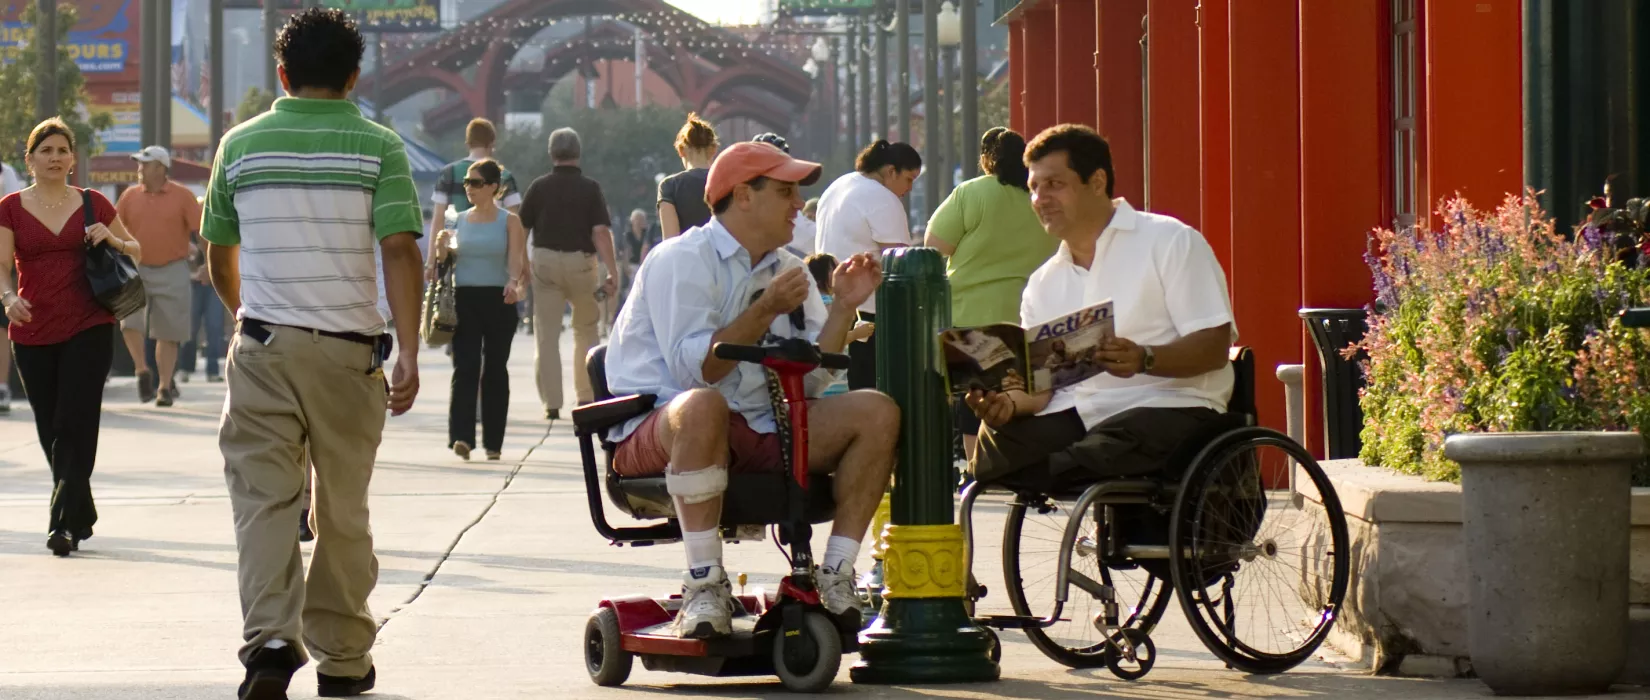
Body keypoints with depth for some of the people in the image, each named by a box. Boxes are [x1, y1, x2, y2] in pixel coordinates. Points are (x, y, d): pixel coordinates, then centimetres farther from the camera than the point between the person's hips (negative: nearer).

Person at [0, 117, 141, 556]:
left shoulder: (93, 205, 6)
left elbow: (136, 252, 15)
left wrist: (112, 240, -6)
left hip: (89, 330, -1)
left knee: (74, 427, -11)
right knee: (51, 432, 6)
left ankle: (64, 524, -12)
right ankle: (82, 516, 23)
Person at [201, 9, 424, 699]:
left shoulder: (241, 144, 5)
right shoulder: (378, 147, -1)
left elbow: (219, 260, 14)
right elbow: (400, 249, -12)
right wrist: (408, 352, -14)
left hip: (263, 345, 0)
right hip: (349, 347, 0)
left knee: (264, 496, -1)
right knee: (343, 506, 11)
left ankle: (270, 639, -20)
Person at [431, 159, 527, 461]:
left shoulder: (509, 221, 2)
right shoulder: (461, 220, 11)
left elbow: (516, 258, -9)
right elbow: (447, 259, 17)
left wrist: (514, 282, -29)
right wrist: (443, 248, -5)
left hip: (498, 301, -2)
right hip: (465, 299, 2)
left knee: (495, 369, 5)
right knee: (464, 367, -10)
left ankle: (493, 441, 12)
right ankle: (461, 436, -18)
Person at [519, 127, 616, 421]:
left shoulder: (539, 187, 1)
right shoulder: (590, 188, -2)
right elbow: (601, 232, -9)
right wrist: (612, 273, -9)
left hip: (544, 261, 0)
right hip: (581, 262, 0)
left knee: (546, 334, 3)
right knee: (586, 330, 17)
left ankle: (551, 403, -1)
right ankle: (586, 396, 17)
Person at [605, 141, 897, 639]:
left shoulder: (787, 270, 15)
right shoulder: (682, 261, -8)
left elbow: (811, 378, 5)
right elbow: (692, 369, -21)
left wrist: (844, 308, -5)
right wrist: (766, 311, -22)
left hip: (758, 432, 7)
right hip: (657, 431, -7)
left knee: (876, 413, -10)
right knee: (703, 407, -42)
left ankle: (835, 579, -9)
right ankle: (704, 587, -34)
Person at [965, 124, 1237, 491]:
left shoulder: (1171, 242, 3)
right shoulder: (1044, 282, 21)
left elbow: (1215, 346, -7)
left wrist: (1144, 359, -26)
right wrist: (1011, 402, -12)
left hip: (1168, 406, -6)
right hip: (1075, 415, 6)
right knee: (996, 439, -26)